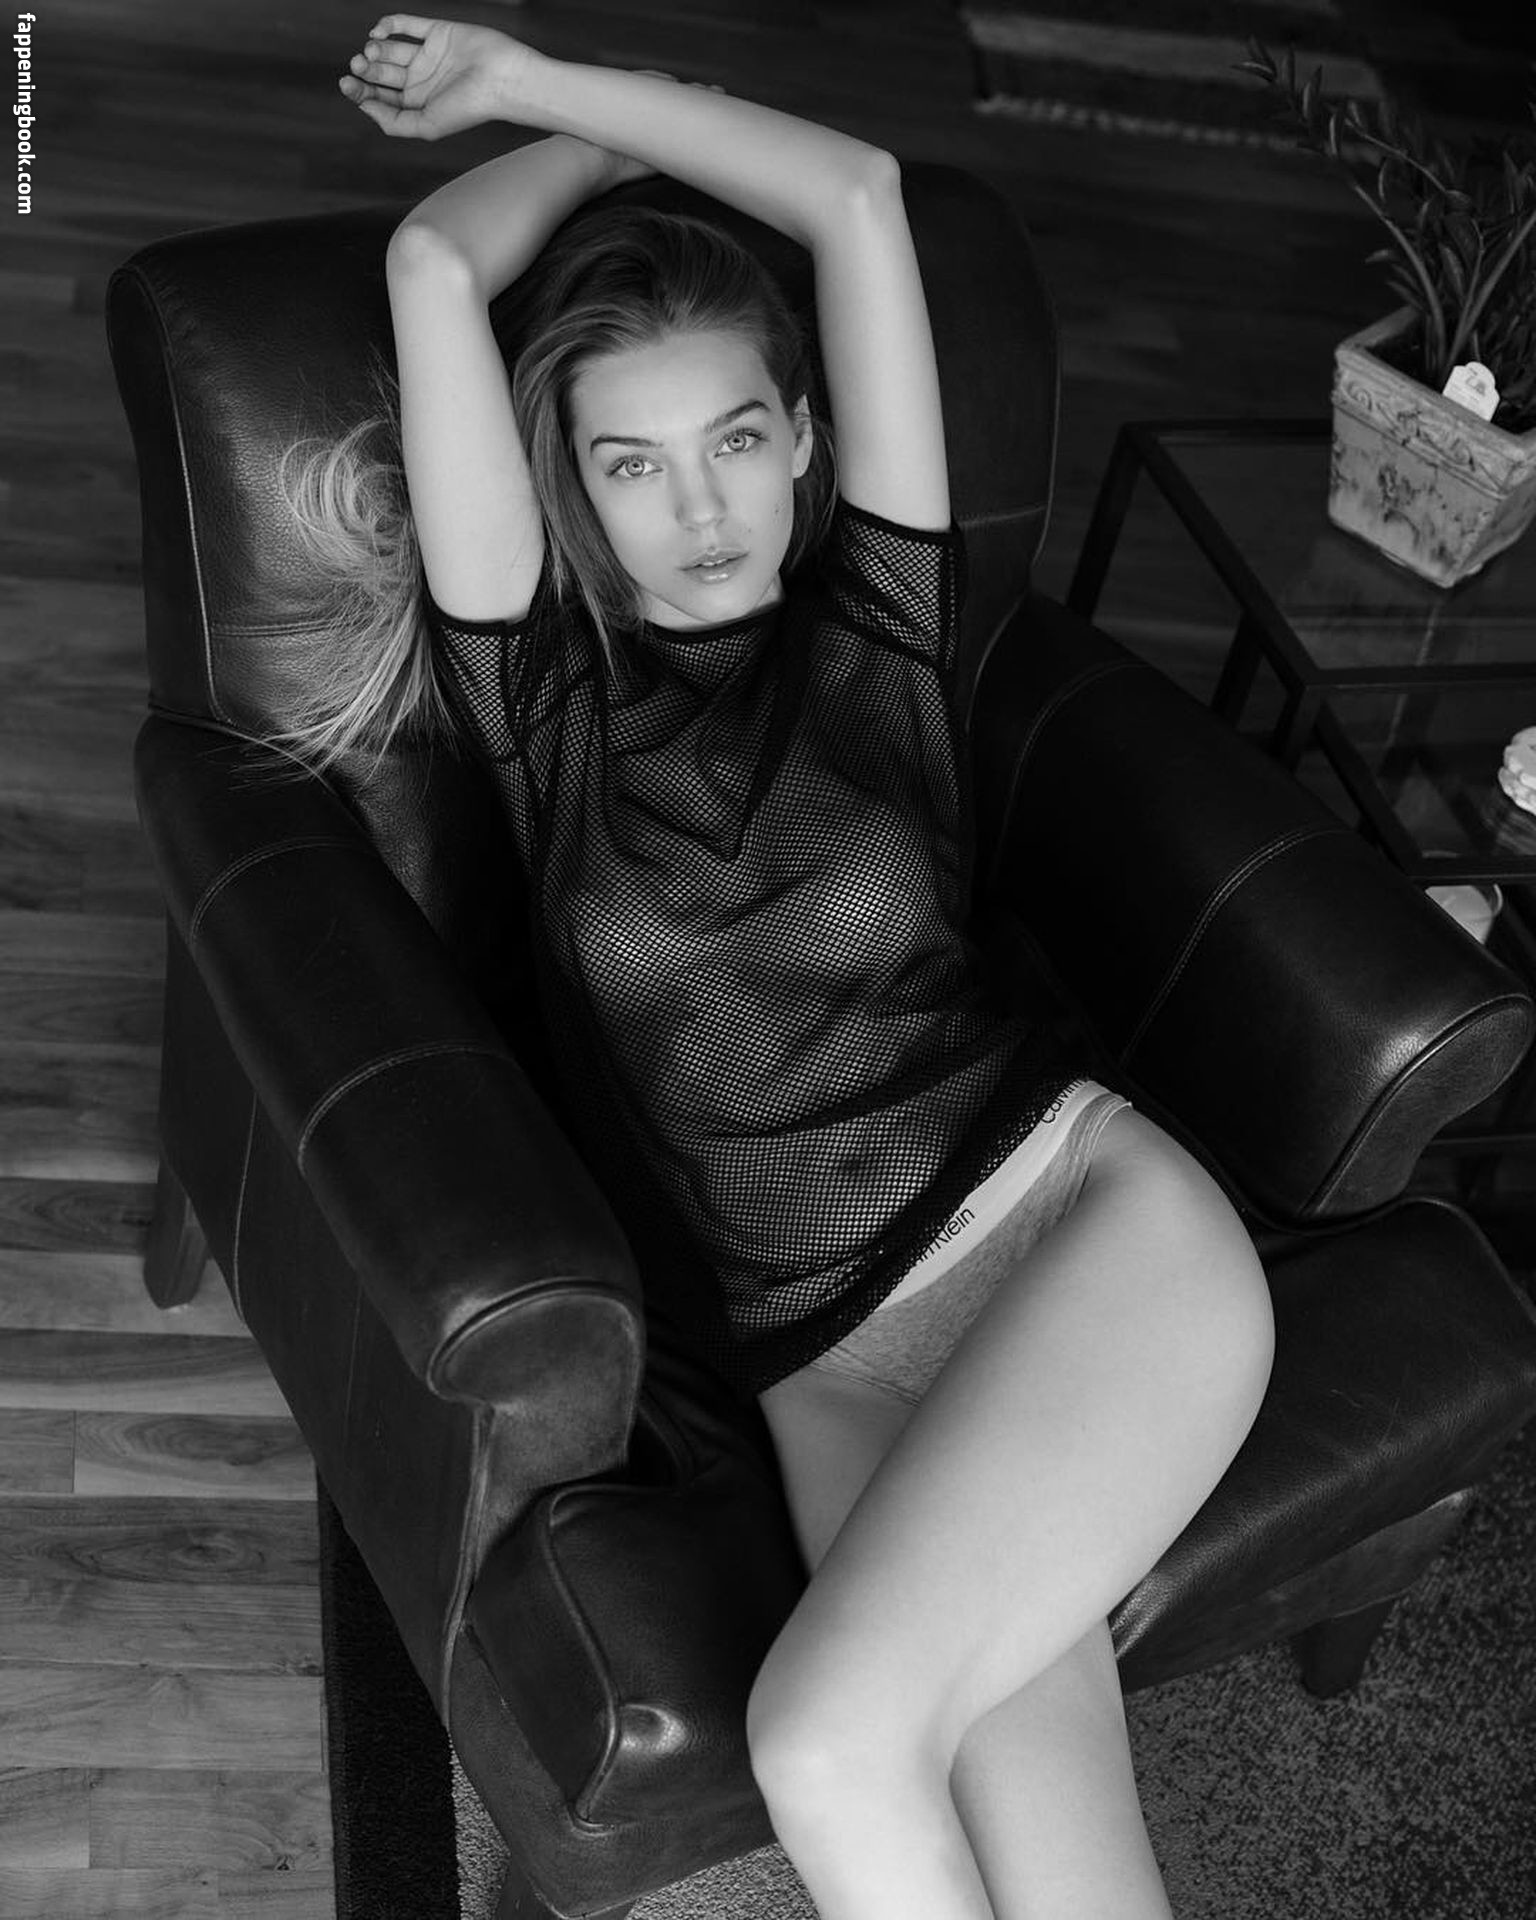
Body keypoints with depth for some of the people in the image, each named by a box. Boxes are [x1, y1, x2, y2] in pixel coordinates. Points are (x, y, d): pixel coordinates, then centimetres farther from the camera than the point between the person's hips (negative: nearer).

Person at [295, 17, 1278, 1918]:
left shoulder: (875, 617, 8)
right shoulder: (540, 692, 8)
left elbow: (858, 193, 6)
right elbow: (435, 270, 3)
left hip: (1086, 1212, -1)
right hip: (830, 1361, 1)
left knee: (827, 1744, -22)